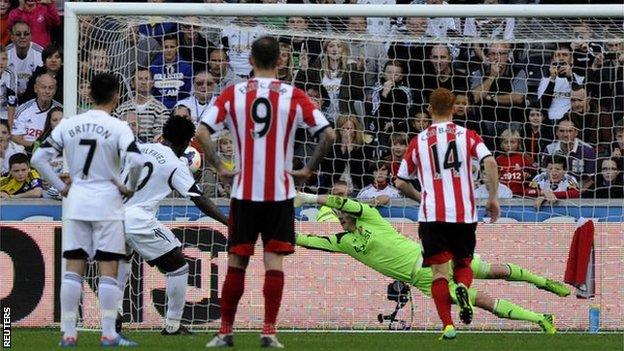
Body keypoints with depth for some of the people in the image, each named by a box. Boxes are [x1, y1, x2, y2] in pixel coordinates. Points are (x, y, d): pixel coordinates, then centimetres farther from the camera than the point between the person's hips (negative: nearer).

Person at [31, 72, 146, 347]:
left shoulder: (68, 125, 4)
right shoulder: (118, 128, -8)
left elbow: (38, 158, 2)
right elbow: (135, 160, -21)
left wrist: (60, 186, 8)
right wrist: (130, 188, -4)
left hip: (76, 201, 4)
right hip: (107, 202, -4)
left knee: (73, 269, 6)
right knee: (108, 270, -1)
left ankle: (68, 333, 4)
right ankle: (108, 333, -5)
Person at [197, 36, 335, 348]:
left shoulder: (233, 94, 0)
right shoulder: (293, 96, -2)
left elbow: (202, 133, -7)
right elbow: (328, 134, -7)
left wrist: (219, 167, 1)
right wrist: (309, 169, 3)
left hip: (243, 191, 1)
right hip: (280, 191, -1)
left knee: (237, 261, 8)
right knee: (274, 260, 2)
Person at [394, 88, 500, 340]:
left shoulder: (418, 142, 9)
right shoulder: (467, 135, 6)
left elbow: (400, 183, 14)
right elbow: (490, 162, -10)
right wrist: (493, 198, -2)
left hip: (432, 215, 0)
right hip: (464, 214, 1)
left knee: (440, 271, 1)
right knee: (463, 264, 18)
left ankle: (447, 326, -15)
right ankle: (462, 287, -17)